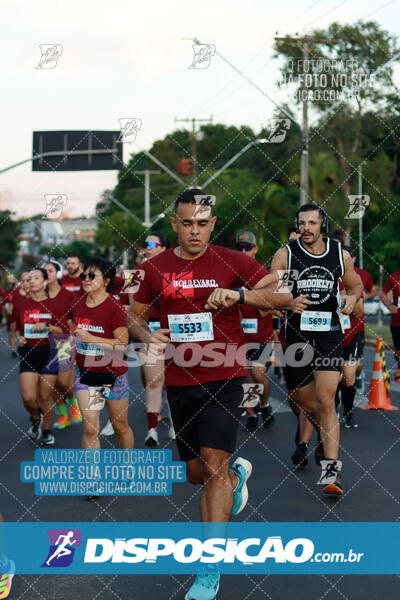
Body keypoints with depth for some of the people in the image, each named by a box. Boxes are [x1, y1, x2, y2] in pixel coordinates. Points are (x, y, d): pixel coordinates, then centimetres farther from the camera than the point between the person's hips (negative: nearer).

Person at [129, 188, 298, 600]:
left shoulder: (231, 262, -4)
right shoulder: (155, 268, 4)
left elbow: (284, 296, -9)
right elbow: (134, 316, 15)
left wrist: (238, 294, -25)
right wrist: (147, 336, -9)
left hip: (223, 379, -4)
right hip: (179, 382, 4)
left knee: (214, 464, -17)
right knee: (196, 473, 13)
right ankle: (238, 474, 51)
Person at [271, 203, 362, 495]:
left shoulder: (340, 254, 5)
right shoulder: (286, 254, -1)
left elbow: (356, 285, 20)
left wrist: (353, 298, -3)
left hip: (329, 334, -1)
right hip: (296, 335, 1)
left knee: (325, 400, -15)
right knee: (306, 404, 11)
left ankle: (332, 469, -15)